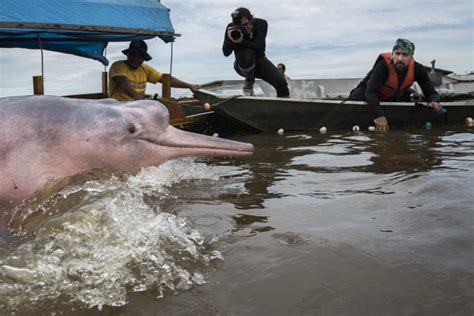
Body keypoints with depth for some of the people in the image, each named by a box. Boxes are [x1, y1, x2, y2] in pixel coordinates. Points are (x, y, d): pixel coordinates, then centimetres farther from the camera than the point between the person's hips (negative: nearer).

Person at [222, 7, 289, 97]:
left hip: (259, 60, 2)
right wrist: (230, 39, -36)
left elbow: (259, 48, -26)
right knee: (247, 54, -39)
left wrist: (242, 41, -39)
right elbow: (226, 53, -18)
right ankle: (249, 83, -12)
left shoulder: (261, 24, -16)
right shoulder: (231, 28, -15)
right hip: (242, 65, -1)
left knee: (281, 83, -20)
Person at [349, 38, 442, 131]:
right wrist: (380, 115, -58)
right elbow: (370, 92, -44)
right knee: (356, 97, -30)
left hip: (396, 95, 5)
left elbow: (431, 93, -13)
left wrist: (434, 101, -39)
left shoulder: (417, 69, -22)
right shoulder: (383, 65, -35)